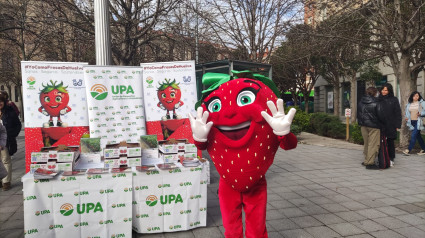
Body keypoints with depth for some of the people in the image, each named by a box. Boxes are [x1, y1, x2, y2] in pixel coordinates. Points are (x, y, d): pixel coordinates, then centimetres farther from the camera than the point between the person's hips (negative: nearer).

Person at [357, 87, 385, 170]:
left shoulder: (361, 102, 6)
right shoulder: (376, 103, -13)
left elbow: (358, 114, 13)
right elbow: (380, 115, -11)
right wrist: (382, 123, 5)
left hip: (363, 125, 7)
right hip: (374, 126, -6)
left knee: (366, 143, 17)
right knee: (373, 144, -2)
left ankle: (366, 160, 23)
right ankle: (370, 163, -2)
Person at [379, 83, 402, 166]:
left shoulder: (394, 100, 2)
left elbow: (398, 113, 1)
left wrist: (397, 125, -5)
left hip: (390, 126, -1)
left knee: (390, 142, 8)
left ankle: (391, 159, 17)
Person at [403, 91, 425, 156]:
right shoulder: (409, 104, 10)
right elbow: (407, 112, 19)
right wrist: (406, 117, 2)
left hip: (418, 122, -5)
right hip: (412, 122, 5)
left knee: (413, 136, -12)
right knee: (418, 136, 13)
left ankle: (408, 150, -11)